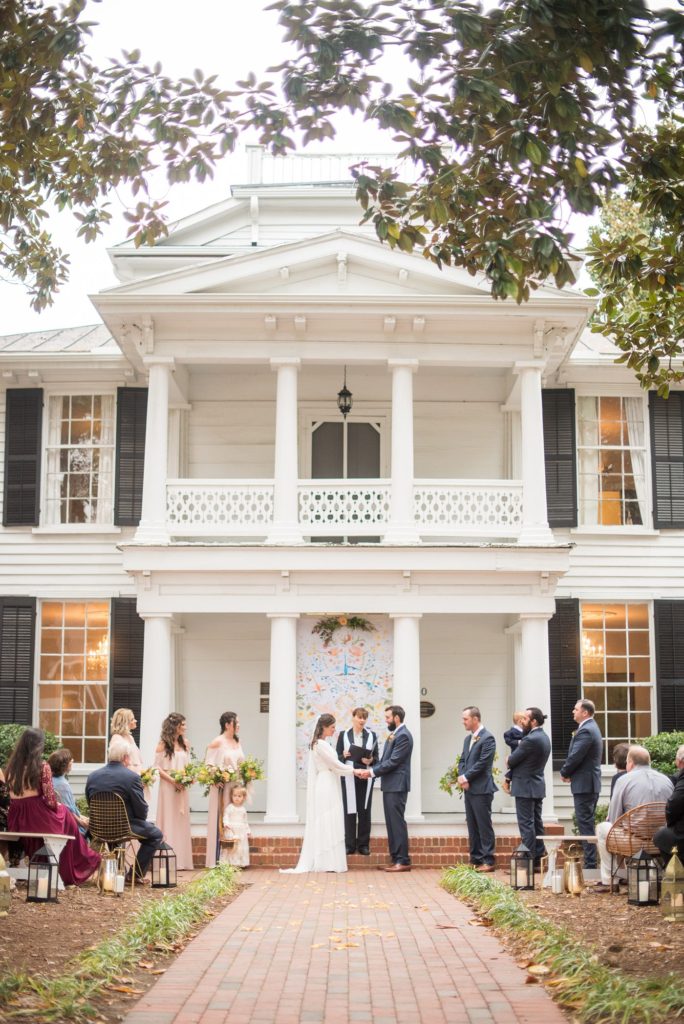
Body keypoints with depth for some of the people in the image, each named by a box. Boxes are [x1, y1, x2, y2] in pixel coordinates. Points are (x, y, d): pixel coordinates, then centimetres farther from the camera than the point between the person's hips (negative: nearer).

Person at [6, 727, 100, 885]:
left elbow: (14, 798, 6)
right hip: (38, 818, -5)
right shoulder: (42, 766, -14)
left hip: (16, 823, 5)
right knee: (65, 816, 24)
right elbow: (50, 801, -14)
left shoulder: (12, 766, 1)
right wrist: (59, 806, 8)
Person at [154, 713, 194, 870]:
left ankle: (181, 860, 10)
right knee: (169, 820, -3)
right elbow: (157, 767, -8)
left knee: (181, 820, 6)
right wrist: (173, 780, -16)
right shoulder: (163, 744, -4)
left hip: (182, 787, 5)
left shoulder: (185, 744, 12)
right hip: (168, 786, -5)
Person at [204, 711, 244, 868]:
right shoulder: (217, 742, -7)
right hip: (222, 785, -7)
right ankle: (217, 859, -1)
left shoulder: (237, 742, 14)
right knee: (220, 819, -5)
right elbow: (208, 763, -8)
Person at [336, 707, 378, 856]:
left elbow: (376, 757, 7)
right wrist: (344, 756, -16)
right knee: (349, 811, -1)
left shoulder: (371, 735, 8)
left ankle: (364, 844, 9)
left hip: (365, 777, 1)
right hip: (349, 777, -1)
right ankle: (349, 845, 5)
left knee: (364, 811, 3)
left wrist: (370, 760, -13)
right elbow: (338, 757, 5)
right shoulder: (343, 735, 5)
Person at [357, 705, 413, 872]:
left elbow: (393, 761, -19)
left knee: (397, 822, -8)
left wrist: (371, 772, -15)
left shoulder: (403, 736, -13)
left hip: (397, 786, -10)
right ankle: (395, 859, 14)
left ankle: (403, 861, -5)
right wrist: (369, 771, 3)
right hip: (390, 785, 10)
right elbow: (385, 760, 17)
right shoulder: (394, 735, 18)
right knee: (391, 823, 10)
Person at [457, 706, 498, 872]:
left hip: (481, 789, -8)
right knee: (472, 826, 11)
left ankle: (489, 860, 1)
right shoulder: (468, 738, 16)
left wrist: (466, 777, -12)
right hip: (469, 789, 8)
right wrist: (462, 778, -2)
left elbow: (482, 763, -16)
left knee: (484, 825, -4)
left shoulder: (487, 738, -11)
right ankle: (476, 860, 17)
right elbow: (462, 760, 15)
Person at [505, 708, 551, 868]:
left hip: (525, 787, -10)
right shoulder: (544, 737, 10)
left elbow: (512, 760, -16)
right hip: (538, 785, 10)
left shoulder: (530, 740, -21)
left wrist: (509, 760, 9)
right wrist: (510, 775, 8)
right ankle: (538, 856, 17)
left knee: (526, 824, -6)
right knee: (536, 822, 13)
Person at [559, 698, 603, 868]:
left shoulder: (585, 731, -18)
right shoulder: (591, 728, 16)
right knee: (587, 824, 15)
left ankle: (590, 864, -6)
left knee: (585, 825, -7)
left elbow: (575, 757, -21)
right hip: (590, 783, 11)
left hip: (584, 784, -11)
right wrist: (568, 772, 5)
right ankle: (590, 862, 20)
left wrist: (564, 773, -5)